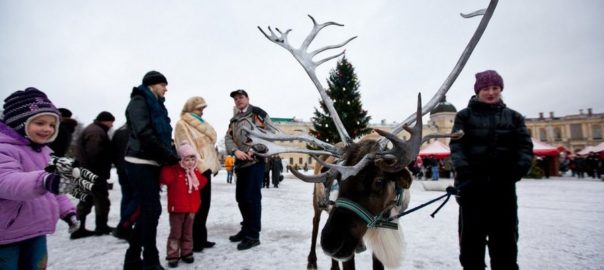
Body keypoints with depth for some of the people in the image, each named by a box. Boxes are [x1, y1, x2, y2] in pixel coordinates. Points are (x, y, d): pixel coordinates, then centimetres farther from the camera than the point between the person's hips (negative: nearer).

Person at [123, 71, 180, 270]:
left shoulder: (156, 105, 21)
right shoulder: (139, 102, -6)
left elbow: (162, 135, 18)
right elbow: (145, 135, -19)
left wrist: (173, 155, 2)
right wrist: (171, 156, -16)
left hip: (151, 163, 9)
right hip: (140, 163, -9)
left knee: (147, 210, 11)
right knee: (152, 210, -8)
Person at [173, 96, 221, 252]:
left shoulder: (201, 125, 20)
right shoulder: (182, 125, -7)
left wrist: (214, 164, 14)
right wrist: (201, 166, -20)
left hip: (205, 168, 9)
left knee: (204, 205, 12)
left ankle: (200, 238, 21)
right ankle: (193, 241, 7)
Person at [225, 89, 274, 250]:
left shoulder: (258, 114, -1)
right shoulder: (234, 120, 20)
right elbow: (228, 138, 10)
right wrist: (235, 151, -10)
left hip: (255, 161, -7)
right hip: (241, 162, 7)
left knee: (252, 197, -7)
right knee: (241, 197, 13)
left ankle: (253, 235, 2)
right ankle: (246, 228, 29)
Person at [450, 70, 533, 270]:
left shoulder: (513, 117, 12)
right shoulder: (465, 115, 5)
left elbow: (525, 145, 3)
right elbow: (456, 145, -5)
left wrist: (519, 168, -16)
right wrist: (464, 171, -20)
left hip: (503, 185, 2)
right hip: (472, 185, -2)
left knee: (505, 238, 10)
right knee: (471, 237, 5)